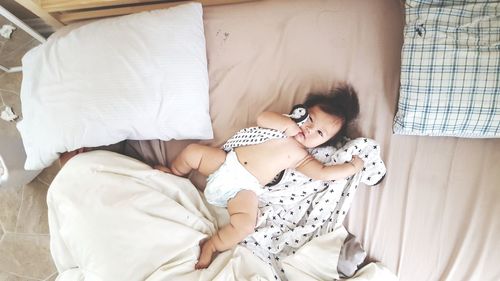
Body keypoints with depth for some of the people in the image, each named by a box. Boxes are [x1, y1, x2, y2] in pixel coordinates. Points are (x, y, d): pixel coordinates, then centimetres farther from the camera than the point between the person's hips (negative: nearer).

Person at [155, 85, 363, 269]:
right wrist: (288, 123, -11)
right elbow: (262, 118, -7)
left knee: (246, 224, -27)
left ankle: (210, 246, -3)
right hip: (226, 162, 2)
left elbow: (323, 173, -2)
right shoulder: (281, 124, 11)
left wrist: (352, 166, 0)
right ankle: (175, 174, 26)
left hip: (245, 188, -2)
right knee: (192, 152, -8)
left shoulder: (301, 156, 6)